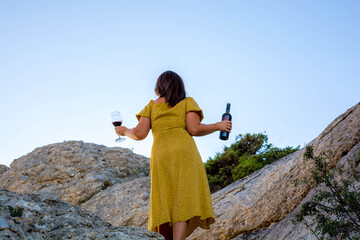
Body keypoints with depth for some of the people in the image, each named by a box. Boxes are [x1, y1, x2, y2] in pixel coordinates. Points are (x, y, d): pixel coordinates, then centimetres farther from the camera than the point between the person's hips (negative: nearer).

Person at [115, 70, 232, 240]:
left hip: (160, 157, 3)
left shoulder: (152, 106, 19)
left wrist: (126, 131, 28)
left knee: (167, 204, 2)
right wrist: (218, 126, 11)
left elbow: (139, 134, 8)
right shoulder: (187, 102, 13)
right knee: (184, 202, -13)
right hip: (184, 153, -3)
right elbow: (194, 129, -2)